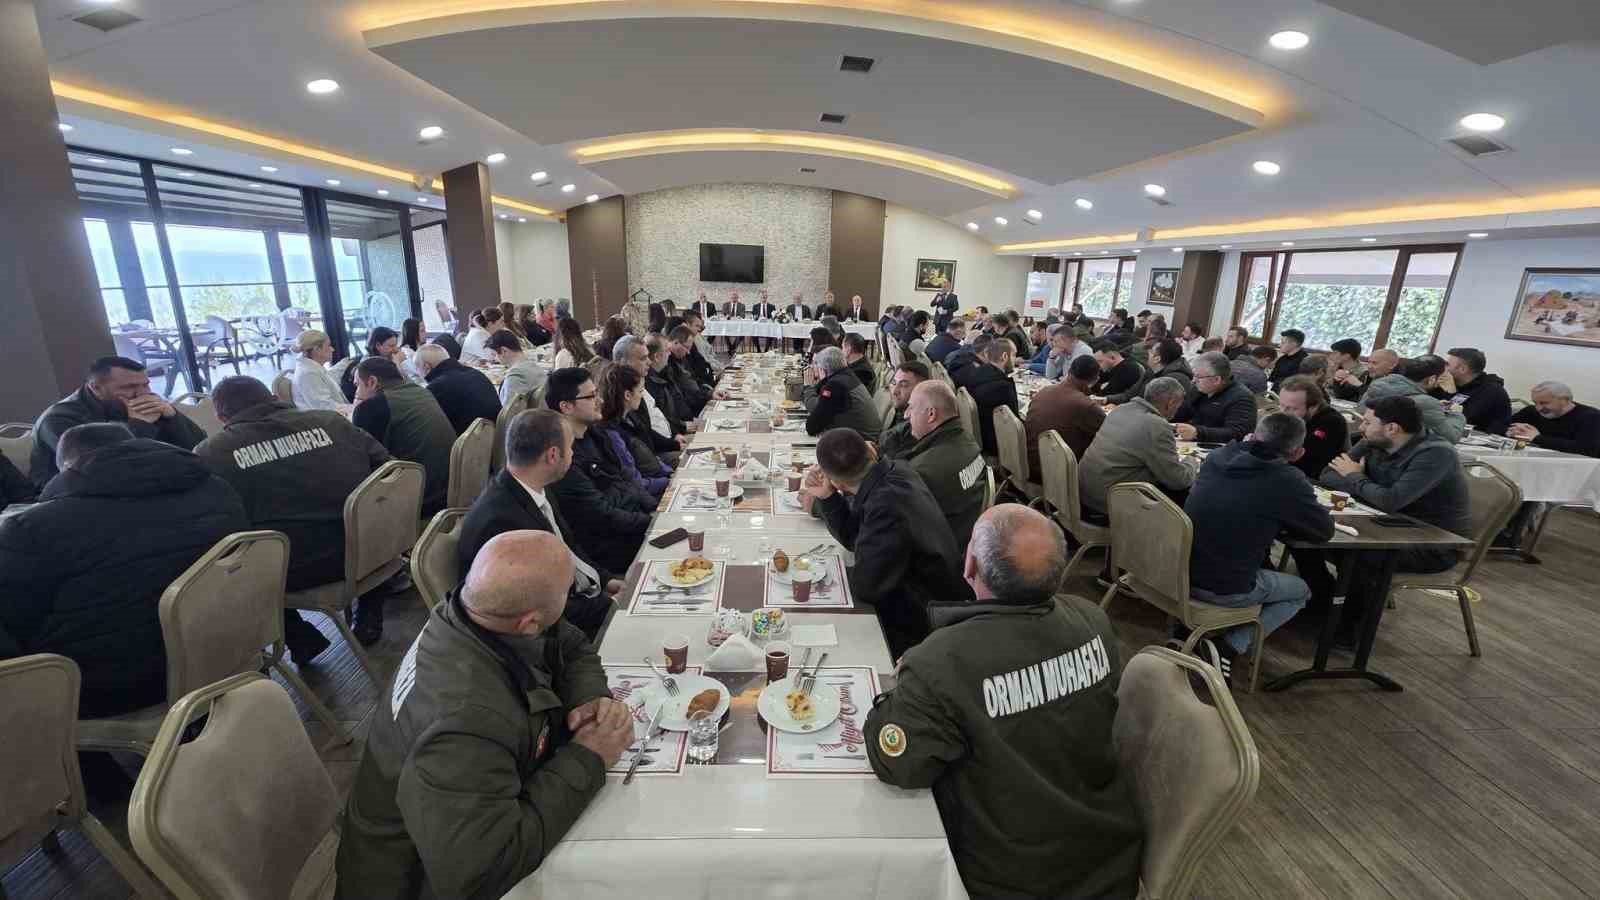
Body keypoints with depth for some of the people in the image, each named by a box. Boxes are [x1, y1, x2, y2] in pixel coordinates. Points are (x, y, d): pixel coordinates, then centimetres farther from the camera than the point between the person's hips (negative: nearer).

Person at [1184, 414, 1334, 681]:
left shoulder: (1217, 456, 0)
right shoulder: (1288, 480, -15)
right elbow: (1325, 530, 1)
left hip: (1181, 571, 6)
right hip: (1225, 589, -6)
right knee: (1301, 592, 24)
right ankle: (1229, 648, 7)